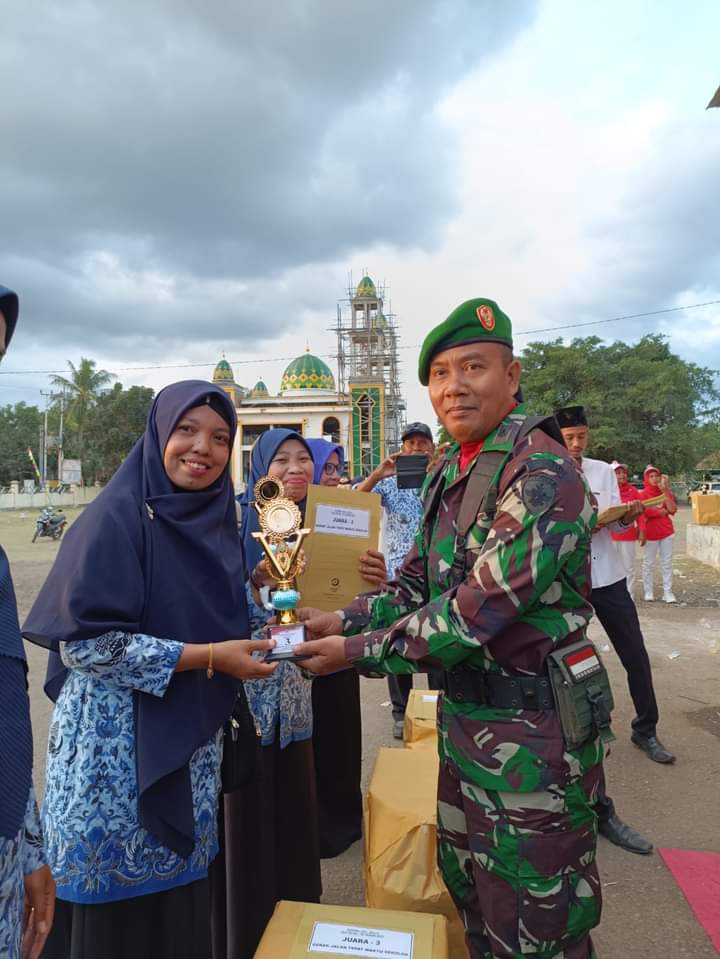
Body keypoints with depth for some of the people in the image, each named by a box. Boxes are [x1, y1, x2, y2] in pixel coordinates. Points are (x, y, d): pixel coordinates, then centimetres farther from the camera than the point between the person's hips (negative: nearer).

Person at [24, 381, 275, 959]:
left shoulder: (216, 519, 5)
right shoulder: (117, 517, -15)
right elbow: (84, 641, -20)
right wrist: (207, 657, -20)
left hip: (191, 739, 6)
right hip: (116, 743, -6)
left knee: (180, 893, 17)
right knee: (118, 903, 9)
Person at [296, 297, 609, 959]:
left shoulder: (542, 470, -22)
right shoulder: (450, 473, 6)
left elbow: (477, 612, -27)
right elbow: (417, 583, 10)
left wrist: (359, 651, -19)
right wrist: (344, 621, -5)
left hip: (530, 731, -8)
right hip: (464, 717, 8)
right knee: (468, 895, 26)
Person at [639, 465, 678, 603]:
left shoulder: (666, 493, 7)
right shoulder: (643, 494, -5)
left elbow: (672, 510, -7)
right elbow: (646, 511, -19)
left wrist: (665, 492, -10)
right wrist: (663, 511, -9)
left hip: (666, 531, 3)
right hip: (651, 532, -3)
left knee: (667, 562, 4)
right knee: (648, 563, 4)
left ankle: (668, 592, 7)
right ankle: (648, 592, 11)